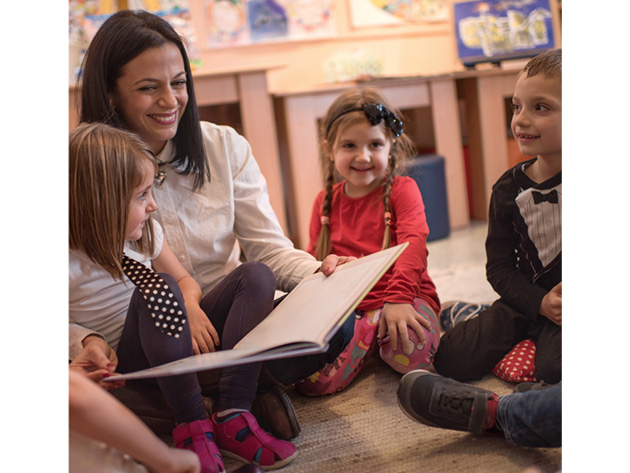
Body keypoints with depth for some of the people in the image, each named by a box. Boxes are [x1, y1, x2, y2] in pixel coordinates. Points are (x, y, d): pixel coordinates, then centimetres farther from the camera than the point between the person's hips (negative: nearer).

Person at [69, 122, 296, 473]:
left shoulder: (145, 232, 3)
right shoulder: (73, 261, -16)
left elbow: (184, 280, 10)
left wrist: (190, 307, -11)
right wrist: (88, 341, -25)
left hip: (177, 338, 7)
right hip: (126, 362, -6)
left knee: (256, 276, -10)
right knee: (159, 289, -36)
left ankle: (233, 416, -22)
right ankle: (192, 424, -23)